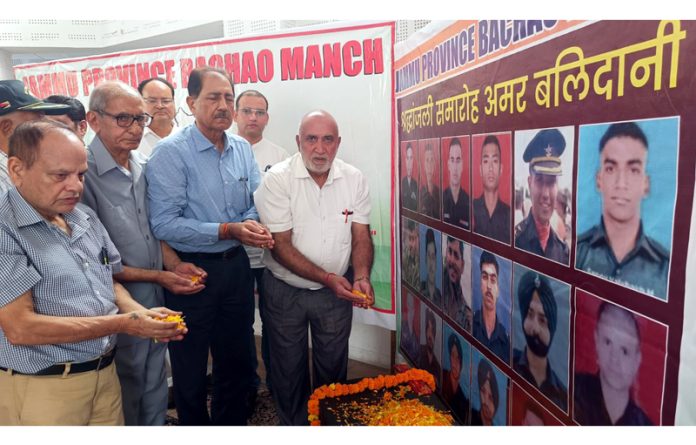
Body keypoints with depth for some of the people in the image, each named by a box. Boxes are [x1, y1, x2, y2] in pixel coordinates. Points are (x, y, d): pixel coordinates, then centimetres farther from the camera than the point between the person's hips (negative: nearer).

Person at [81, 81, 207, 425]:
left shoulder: (144, 167, 3)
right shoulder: (84, 174, -19)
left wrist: (175, 264, -3)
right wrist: (158, 276, -16)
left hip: (156, 298, 6)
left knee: (155, 387, 23)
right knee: (126, 393, 16)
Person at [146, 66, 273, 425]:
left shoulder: (242, 149, 4)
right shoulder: (170, 152, -14)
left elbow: (254, 203, 8)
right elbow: (164, 224, -21)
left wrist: (252, 224, -15)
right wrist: (226, 231, -25)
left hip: (235, 265, 6)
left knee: (236, 359, 21)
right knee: (191, 369, 13)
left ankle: (231, 425, 44)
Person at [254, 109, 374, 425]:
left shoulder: (354, 179, -5)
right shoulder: (277, 179, -15)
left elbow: (361, 236, -3)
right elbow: (281, 245, -17)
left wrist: (361, 277, -21)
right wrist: (327, 278, -26)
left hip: (337, 290, 3)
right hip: (285, 290, -2)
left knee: (334, 366, 17)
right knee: (288, 369, 14)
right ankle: (293, 427, 38)